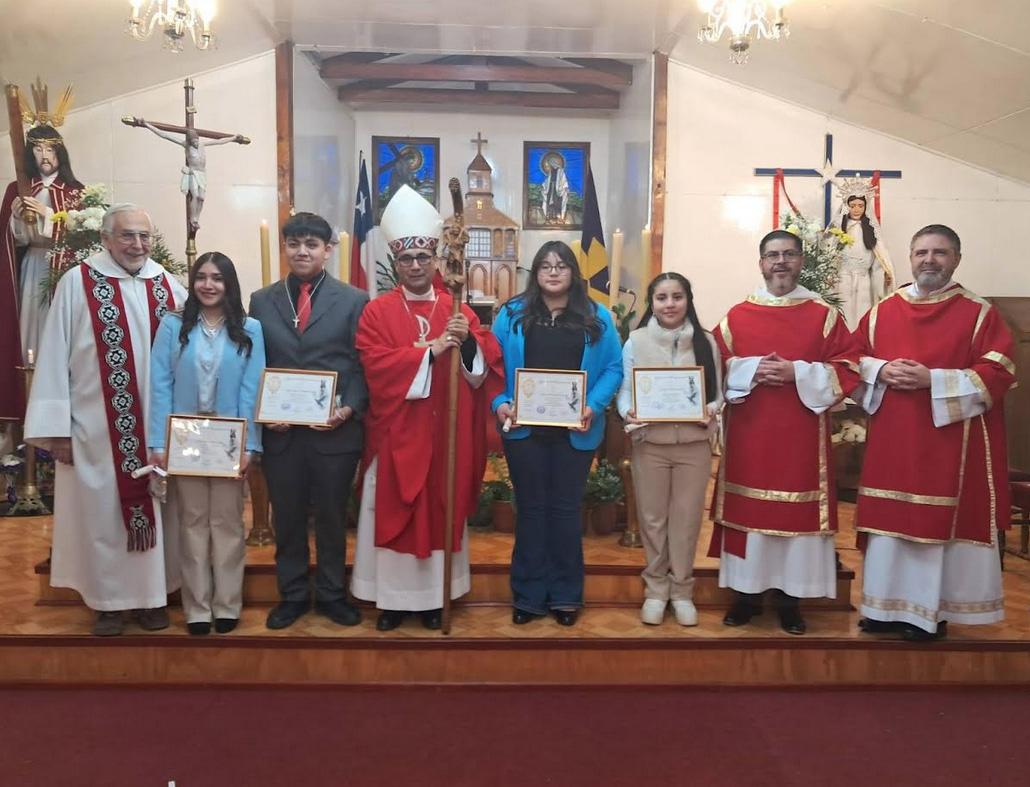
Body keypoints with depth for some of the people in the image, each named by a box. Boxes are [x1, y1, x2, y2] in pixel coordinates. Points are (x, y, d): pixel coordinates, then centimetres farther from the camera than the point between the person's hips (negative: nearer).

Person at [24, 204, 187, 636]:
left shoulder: (166, 285, 2)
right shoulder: (77, 283, -7)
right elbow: (54, 358, -6)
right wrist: (56, 428, -8)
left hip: (156, 426, 3)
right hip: (98, 427, -3)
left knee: (153, 508, 12)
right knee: (101, 512, 9)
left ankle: (152, 595, 26)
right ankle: (108, 601, 24)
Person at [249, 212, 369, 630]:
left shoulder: (354, 300, 1)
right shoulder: (262, 301, 8)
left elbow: (363, 365, -2)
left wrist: (349, 409, -14)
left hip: (335, 429, -2)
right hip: (279, 430, 2)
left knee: (332, 515, 11)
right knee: (287, 517, 12)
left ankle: (331, 593, 28)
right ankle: (292, 594, 29)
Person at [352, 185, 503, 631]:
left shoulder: (457, 310, 8)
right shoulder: (377, 312, 1)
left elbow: (489, 363, 0)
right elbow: (377, 365, -14)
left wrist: (468, 341, -20)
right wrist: (433, 349, -19)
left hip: (445, 433, 2)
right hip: (397, 433, -2)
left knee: (441, 510, 8)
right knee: (394, 511, 5)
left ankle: (434, 596, 21)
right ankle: (393, 597, 17)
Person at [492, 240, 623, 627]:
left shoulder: (597, 318, 3)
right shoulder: (512, 313, 3)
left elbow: (613, 368, 0)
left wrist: (594, 406, -14)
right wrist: (500, 403, -13)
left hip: (575, 430, 0)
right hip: (524, 428, 0)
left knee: (566, 508, 10)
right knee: (530, 508, 9)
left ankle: (566, 595, 22)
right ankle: (528, 595, 20)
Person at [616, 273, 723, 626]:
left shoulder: (706, 342, 4)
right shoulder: (636, 341, 0)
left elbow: (717, 392, 6)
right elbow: (625, 389, 1)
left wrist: (711, 411, -14)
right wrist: (628, 412, -19)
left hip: (694, 443, 1)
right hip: (649, 443, -1)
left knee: (687, 519, 9)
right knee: (652, 518, 9)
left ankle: (681, 590, 25)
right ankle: (656, 590, 25)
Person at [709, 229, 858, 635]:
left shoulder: (825, 315, 4)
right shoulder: (736, 316, 7)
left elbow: (847, 372, 0)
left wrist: (798, 372, -14)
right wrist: (752, 369, -12)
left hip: (801, 435, -1)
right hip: (749, 433, 1)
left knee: (797, 511, 2)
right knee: (748, 509, 4)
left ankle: (791, 599, 16)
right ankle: (747, 594, 17)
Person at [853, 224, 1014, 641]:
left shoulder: (980, 313, -1)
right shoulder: (883, 311, 10)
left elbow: (998, 372, -8)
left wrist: (932, 380, -18)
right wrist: (881, 371, -8)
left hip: (949, 442, -3)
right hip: (891, 440, 4)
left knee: (939, 522, 1)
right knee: (888, 520, 7)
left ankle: (930, 611, 14)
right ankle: (888, 605, 20)